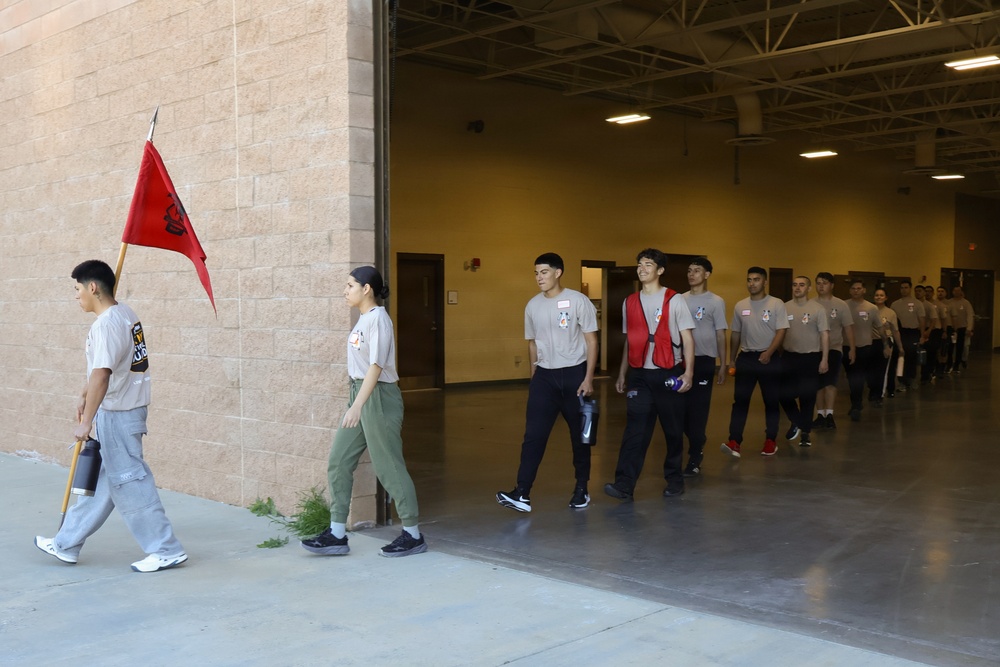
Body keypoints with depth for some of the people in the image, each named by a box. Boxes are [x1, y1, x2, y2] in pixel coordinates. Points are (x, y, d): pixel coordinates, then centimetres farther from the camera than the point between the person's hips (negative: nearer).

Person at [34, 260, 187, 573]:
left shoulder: (106, 324, -21)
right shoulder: (124, 314, 10)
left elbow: (101, 375, -29)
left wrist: (86, 421, -29)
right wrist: (84, 397, 29)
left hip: (117, 414, -10)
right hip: (124, 409, 10)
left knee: (128, 482, -2)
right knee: (100, 479, 17)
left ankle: (167, 550, 5)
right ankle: (66, 544, 30)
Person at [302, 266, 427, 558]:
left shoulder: (378, 318, -14)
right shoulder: (363, 319, 12)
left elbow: (376, 365, -21)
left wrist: (358, 405, -27)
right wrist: (355, 403, 16)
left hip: (378, 396, -9)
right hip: (360, 394, 9)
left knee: (388, 467, -1)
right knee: (338, 463, 8)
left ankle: (413, 535, 12)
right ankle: (337, 535, 14)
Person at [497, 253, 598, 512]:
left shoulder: (578, 301, -8)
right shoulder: (533, 305, 5)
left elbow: (591, 341, -7)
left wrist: (588, 378, -13)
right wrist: (533, 376, 14)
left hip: (574, 373, -3)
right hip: (544, 376, 3)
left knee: (579, 434, 9)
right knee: (534, 434, -7)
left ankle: (581, 489, 22)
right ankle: (522, 494, -11)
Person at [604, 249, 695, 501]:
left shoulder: (674, 300, -1)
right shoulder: (629, 302, 10)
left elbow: (687, 338, -3)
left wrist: (688, 372, -12)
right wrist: (622, 374, 13)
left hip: (669, 374, -2)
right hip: (639, 376, 2)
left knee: (673, 430, 7)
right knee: (635, 430, -7)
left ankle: (674, 480, 21)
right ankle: (624, 485, -13)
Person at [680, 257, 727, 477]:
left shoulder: (715, 302, 0)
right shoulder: (680, 300, 9)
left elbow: (720, 335, 2)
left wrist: (722, 365, -1)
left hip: (704, 361, -4)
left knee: (698, 409, -2)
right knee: (683, 408, 6)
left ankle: (694, 459, 3)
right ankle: (697, 446, 26)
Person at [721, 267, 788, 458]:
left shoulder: (776, 304, -5)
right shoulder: (740, 306, 8)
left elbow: (781, 331, -11)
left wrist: (769, 352, -23)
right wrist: (732, 359, 14)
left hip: (769, 358, -3)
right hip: (745, 357, 3)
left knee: (771, 401, 6)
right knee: (740, 400, -4)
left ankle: (770, 441, 16)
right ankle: (734, 442, -7)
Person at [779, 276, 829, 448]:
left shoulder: (818, 309, -4)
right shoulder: (784, 308, 3)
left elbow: (824, 334, -4)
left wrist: (825, 359, -9)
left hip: (811, 357, -2)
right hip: (789, 356, 2)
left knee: (807, 397, 4)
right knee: (785, 394, 1)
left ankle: (806, 432, 18)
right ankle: (796, 422, 26)